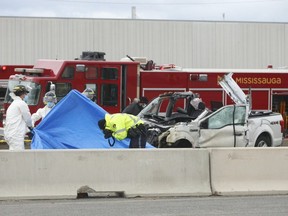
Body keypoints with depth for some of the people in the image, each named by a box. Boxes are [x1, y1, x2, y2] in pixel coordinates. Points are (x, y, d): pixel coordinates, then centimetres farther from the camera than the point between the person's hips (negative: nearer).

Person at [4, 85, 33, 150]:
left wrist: (28, 131, 24)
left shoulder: (13, 104, 23)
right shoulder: (21, 103, -7)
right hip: (15, 135, -10)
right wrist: (31, 127, 19)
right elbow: (27, 118, -1)